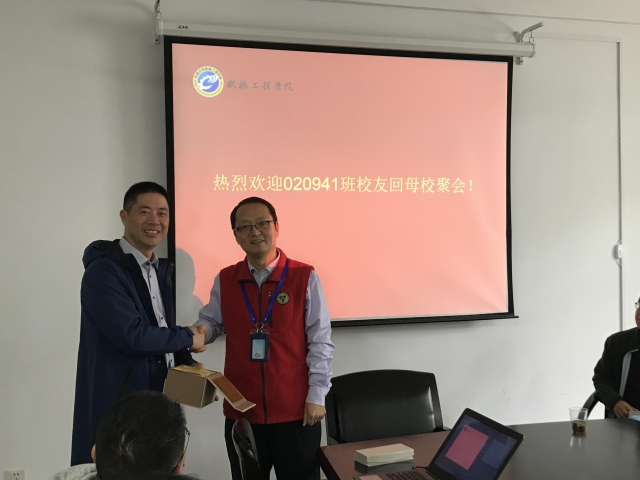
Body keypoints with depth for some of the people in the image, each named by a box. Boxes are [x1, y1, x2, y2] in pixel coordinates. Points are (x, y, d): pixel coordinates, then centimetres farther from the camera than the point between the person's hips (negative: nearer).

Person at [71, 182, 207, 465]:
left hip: (159, 398, 8)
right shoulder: (103, 271, -16)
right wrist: (188, 338, -11)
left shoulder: (162, 270, 12)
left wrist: (189, 369, 1)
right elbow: (132, 335, -24)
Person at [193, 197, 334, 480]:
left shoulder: (305, 277, -5)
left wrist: (316, 395, -8)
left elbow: (320, 341, -5)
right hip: (241, 410, 3)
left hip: (294, 409, -3)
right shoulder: (224, 280, 4)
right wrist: (199, 331, -12)